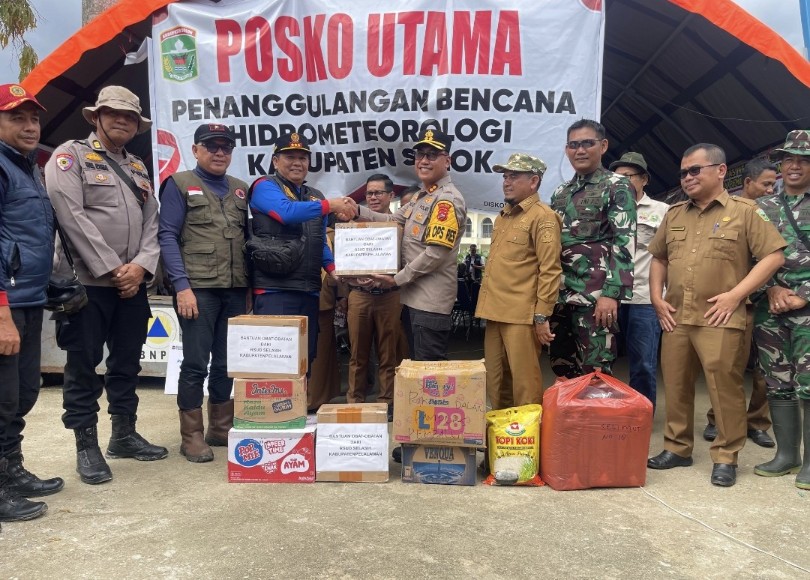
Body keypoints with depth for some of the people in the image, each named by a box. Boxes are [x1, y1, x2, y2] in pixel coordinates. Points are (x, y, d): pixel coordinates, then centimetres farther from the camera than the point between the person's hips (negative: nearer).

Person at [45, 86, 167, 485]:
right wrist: (112, 269, -16)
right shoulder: (70, 155, -1)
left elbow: (152, 223, 10)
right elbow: (72, 216, -13)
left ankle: (124, 435, 26)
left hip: (132, 283, 6)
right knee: (83, 366, 1)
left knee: (127, 362, 13)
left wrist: (141, 266, -7)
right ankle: (86, 447, 13)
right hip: (87, 282, -6)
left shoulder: (138, 168, 18)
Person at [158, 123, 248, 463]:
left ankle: (221, 429, 23)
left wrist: (250, 286, 11)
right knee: (196, 364, -1)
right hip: (198, 288, -5)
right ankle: (191, 436, 10)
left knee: (227, 363, 10)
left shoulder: (240, 189, 16)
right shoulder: (179, 184, 2)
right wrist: (182, 286, -14)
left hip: (236, 291, 5)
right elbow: (167, 237, -5)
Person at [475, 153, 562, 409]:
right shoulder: (503, 216, 19)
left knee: (524, 382, -2)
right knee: (495, 381, 15)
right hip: (496, 312, 9)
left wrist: (541, 316, -17)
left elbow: (550, 270, -14)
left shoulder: (543, 217, -8)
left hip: (522, 315, -8)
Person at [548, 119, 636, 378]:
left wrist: (611, 293, -20)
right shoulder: (560, 193, 17)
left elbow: (624, 243, -10)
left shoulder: (617, 187, 0)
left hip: (595, 294, -6)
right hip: (559, 293, 6)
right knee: (561, 369, 11)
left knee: (594, 372, -4)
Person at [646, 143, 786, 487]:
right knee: (675, 386, 10)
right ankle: (677, 448, 24)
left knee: (725, 388, -1)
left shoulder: (744, 211, 0)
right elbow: (658, 259, 20)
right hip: (675, 318, 5)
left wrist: (736, 295, -13)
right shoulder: (674, 215, 15)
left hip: (720, 319, -5)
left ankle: (726, 457, 13)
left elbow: (773, 256, -5)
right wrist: (657, 298, 7)